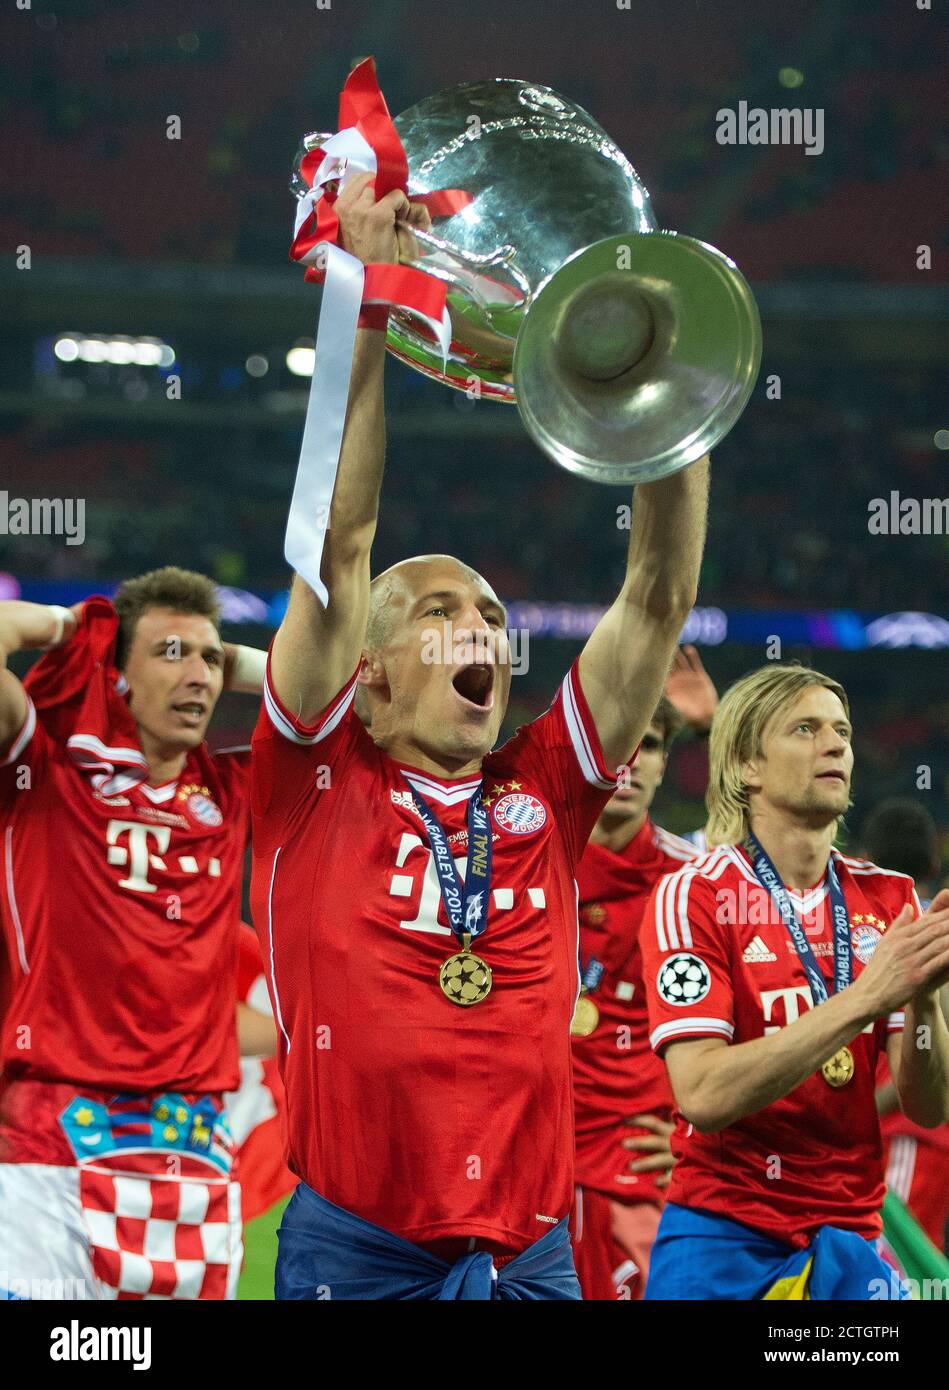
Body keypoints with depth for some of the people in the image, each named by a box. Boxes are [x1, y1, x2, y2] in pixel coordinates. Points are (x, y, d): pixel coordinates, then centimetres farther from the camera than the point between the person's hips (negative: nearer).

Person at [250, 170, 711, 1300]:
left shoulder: (542, 793, 11)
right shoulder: (319, 779, 5)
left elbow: (659, 598, 9)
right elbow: (338, 549, -2)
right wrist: (369, 320, -8)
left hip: (530, 1252, 3)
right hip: (354, 1249, -3)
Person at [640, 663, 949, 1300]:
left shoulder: (889, 898, 5)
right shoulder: (694, 896, -7)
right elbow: (703, 1096, -19)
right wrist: (864, 997, -24)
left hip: (850, 1239, 4)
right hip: (724, 1237, -3)